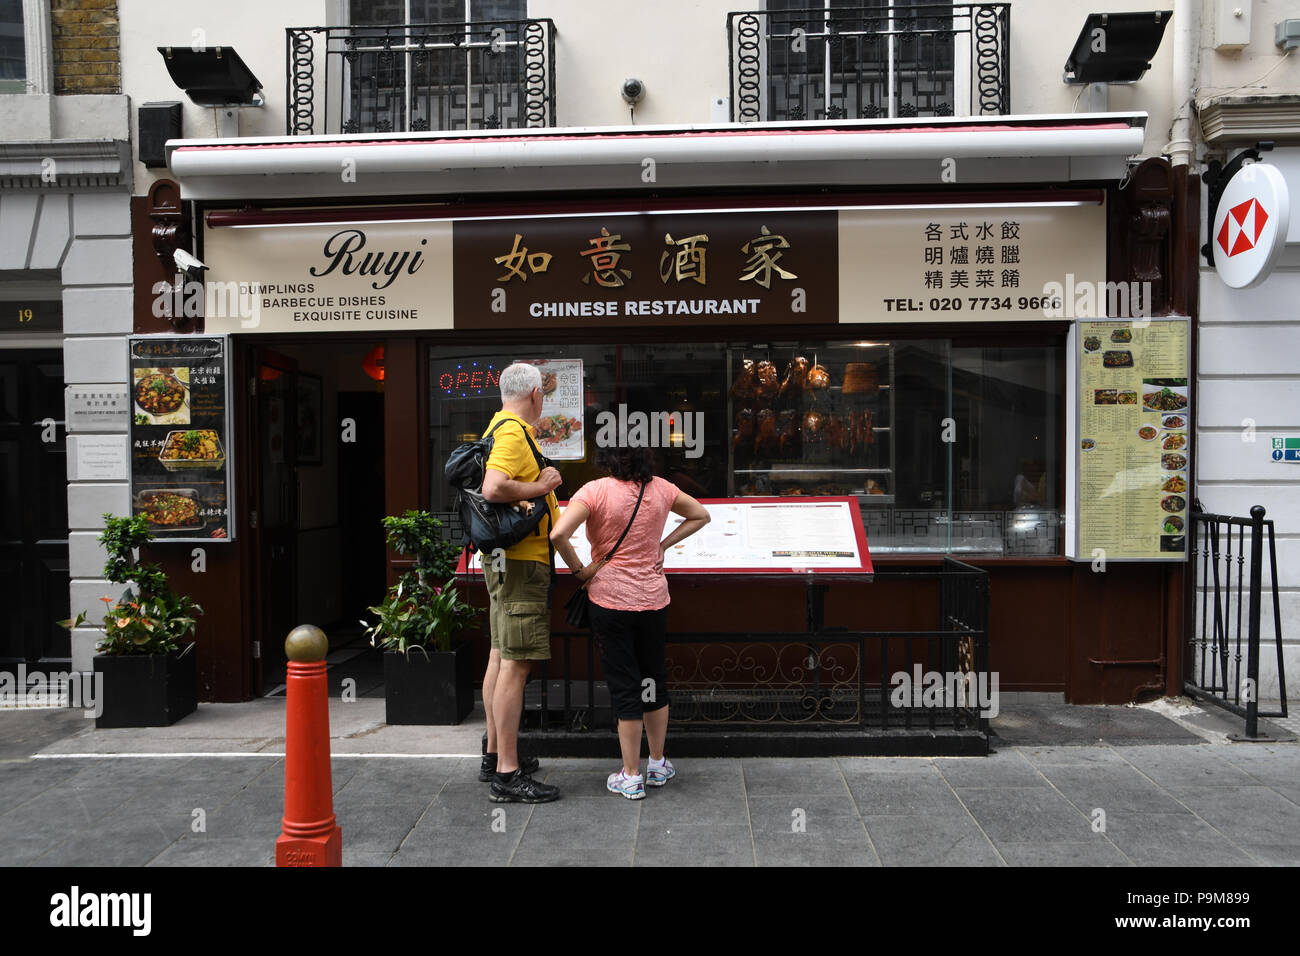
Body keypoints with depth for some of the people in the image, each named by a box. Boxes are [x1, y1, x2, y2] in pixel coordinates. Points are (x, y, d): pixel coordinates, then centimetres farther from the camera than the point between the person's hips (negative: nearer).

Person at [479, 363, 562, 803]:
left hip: (506, 560, 11)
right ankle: (507, 775, -3)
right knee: (515, 664, -8)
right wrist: (541, 487, -18)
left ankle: (495, 756, 27)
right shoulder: (514, 433, -16)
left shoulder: (499, 428, 17)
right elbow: (493, 489, -30)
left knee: (500, 657, 16)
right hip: (521, 560, -11)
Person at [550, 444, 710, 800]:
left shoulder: (596, 491, -13)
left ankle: (631, 776, 14)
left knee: (624, 685, 5)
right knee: (654, 679, 18)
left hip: (611, 600, -4)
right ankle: (658, 764, 30)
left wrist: (579, 569, -9)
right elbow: (700, 515, 16)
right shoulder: (661, 489, 1)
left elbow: (558, 534, -25)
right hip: (653, 598, 4)